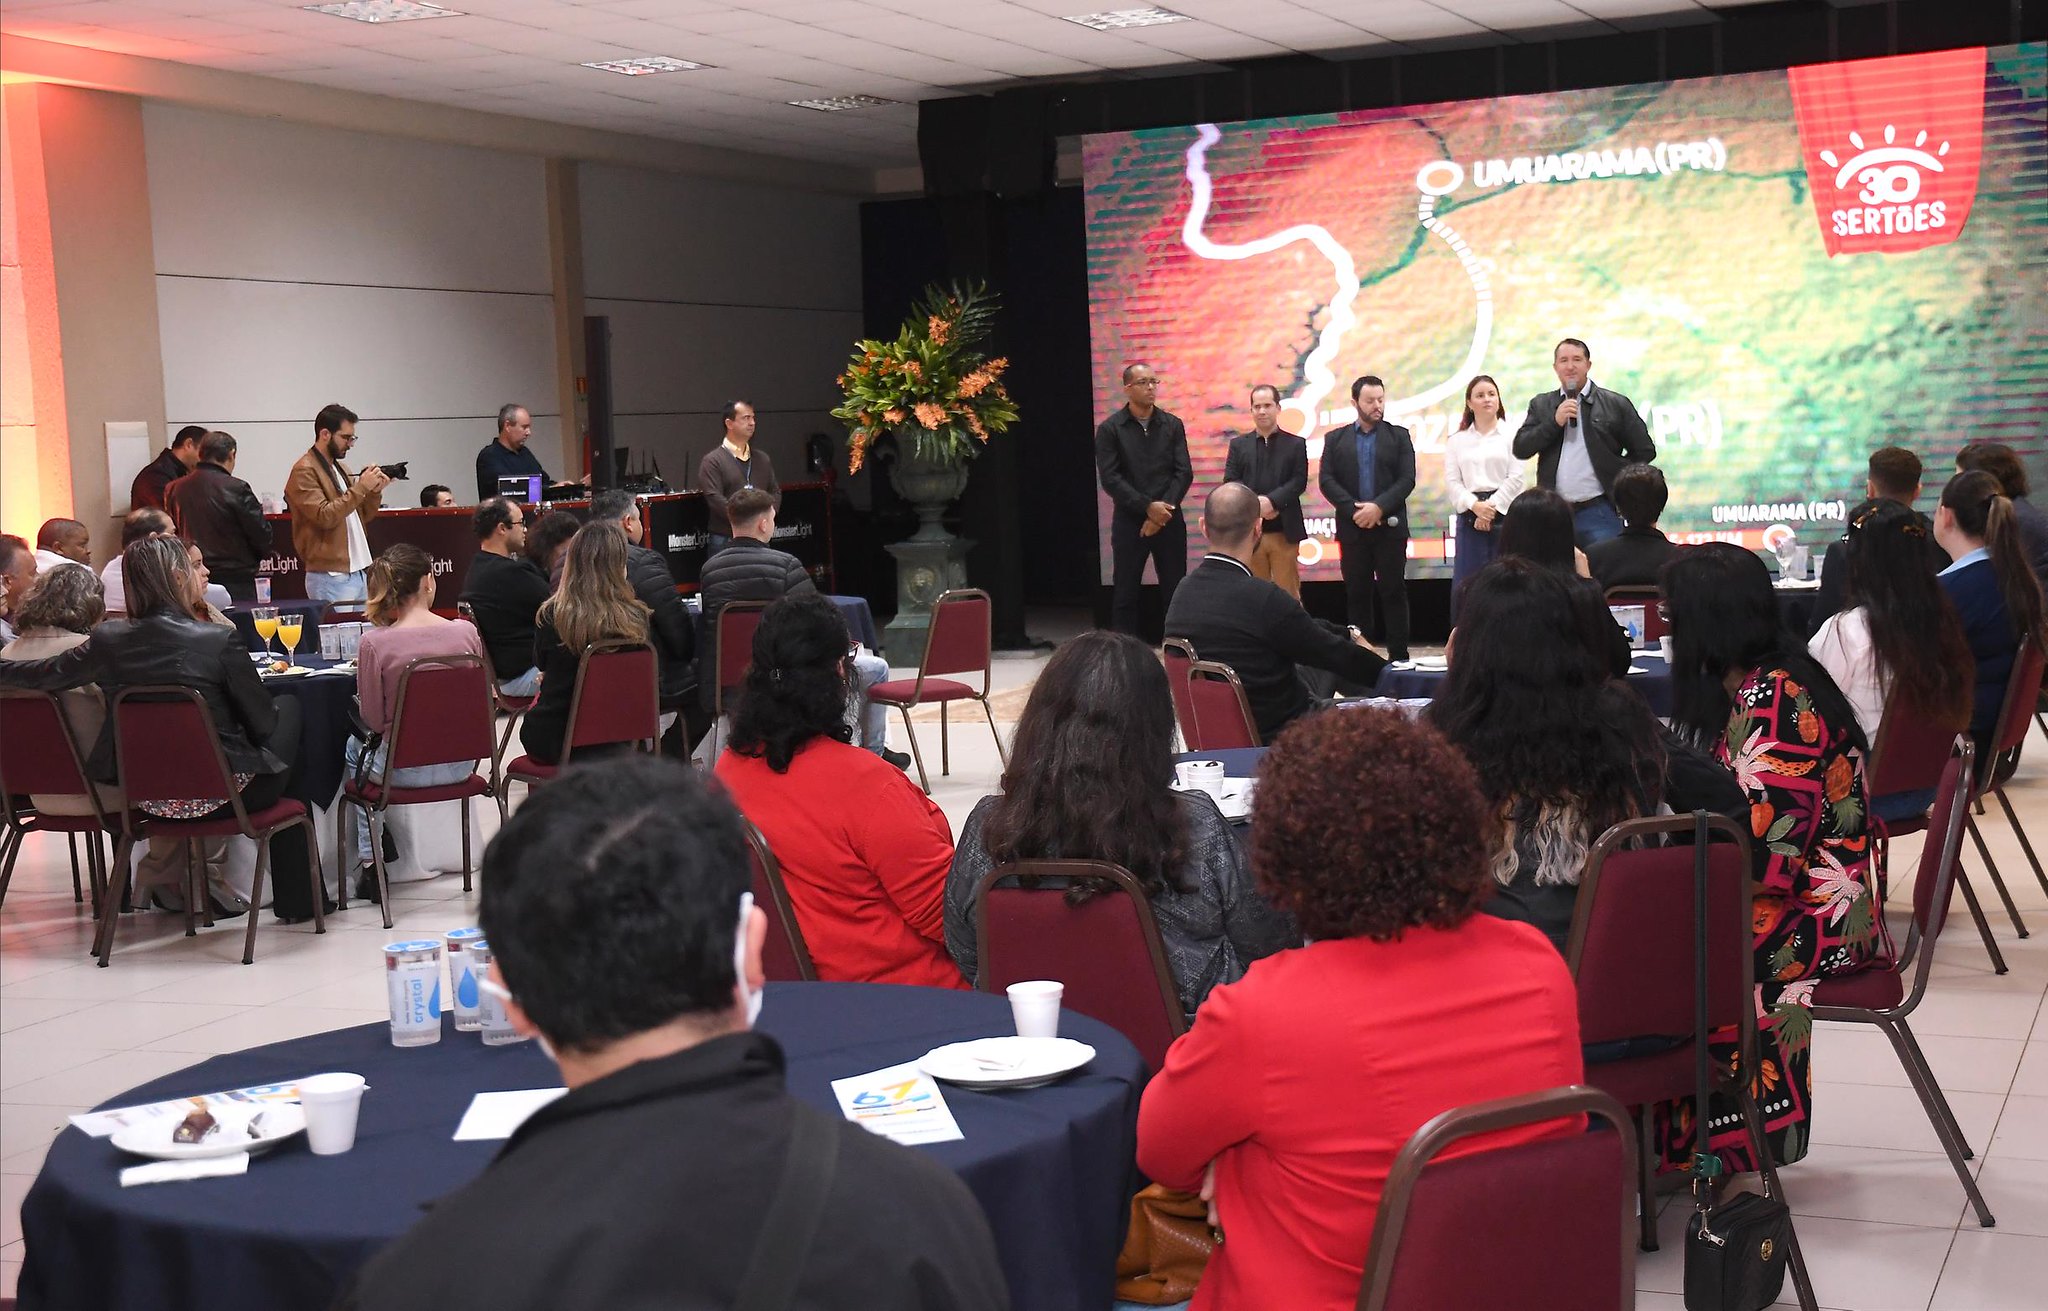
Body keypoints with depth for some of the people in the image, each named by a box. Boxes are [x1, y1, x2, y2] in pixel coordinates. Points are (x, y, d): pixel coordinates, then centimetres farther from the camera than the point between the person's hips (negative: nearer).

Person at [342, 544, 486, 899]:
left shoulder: (375, 642, -17)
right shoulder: (466, 632, -10)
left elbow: (373, 720, -9)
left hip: (403, 769, -4)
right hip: (459, 764, 4)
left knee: (356, 747, 33)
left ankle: (368, 862, 30)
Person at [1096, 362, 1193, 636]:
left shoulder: (1173, 425, 6)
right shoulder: (1110, 429, -2)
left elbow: (1184, 473, 0)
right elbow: (1110, 479, -9)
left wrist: (1163, 512, -12)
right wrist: (1148, 507, -15)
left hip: (1169, 521, 2)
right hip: (1129, 522, -2)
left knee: (1175, 593, 3)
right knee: (1125, 595, 1)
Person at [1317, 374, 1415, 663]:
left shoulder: (1399, 436, 7)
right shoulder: (1336, 439, 9)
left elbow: (1407, 479, -2)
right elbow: (1326, 480, 0)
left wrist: (1379, 507, -14)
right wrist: (1354, 509, -12)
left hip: (1389, 526, -1)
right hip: (1352, 528, 1)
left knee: (1393, 591, -1)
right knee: (1357, 592, 4)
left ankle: (1398, 655, 2)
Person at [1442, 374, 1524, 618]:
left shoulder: (1512, 436, 5)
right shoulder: (1457, 440, 13)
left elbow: (1517, 478, -2)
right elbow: (1452, 481, 6)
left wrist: (1491, 508, -8)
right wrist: (1475, 506, -10)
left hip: (1505, 514, -2)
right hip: (1469, 516, 2)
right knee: (1464, 586, -4)